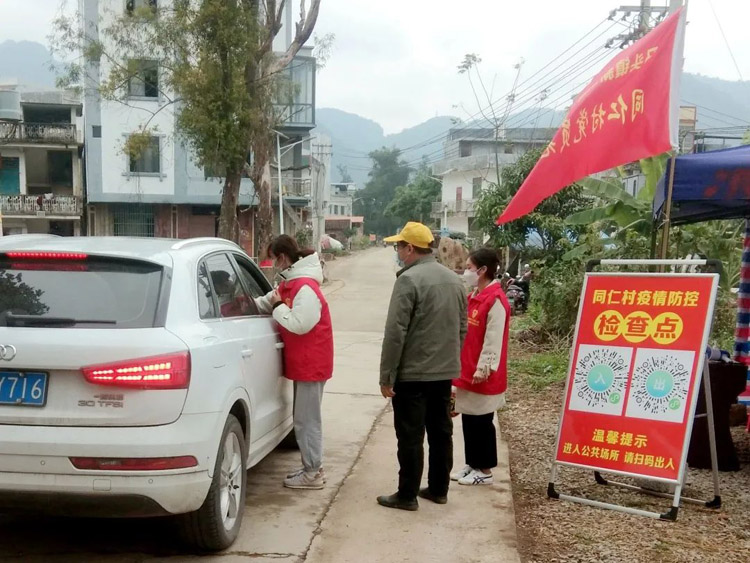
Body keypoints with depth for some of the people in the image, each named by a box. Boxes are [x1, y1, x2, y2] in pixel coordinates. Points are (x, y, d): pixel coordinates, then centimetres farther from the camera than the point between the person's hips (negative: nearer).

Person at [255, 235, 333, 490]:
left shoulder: (305, 287, -22)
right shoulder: (291, 283, 10)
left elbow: (299, 324, -27)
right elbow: (267, 301, 22)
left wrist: (278, 307, -16)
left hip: (311, 363, -10)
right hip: (303, 361, 10)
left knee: (306, 419, -2)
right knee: (306, 417, 17)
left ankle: (312, 473, 7)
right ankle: (313, 467, 27)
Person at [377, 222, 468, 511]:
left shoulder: (409, 279, -16)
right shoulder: (454, 280, 10)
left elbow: (395, 333, -18)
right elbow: (462, 329, 16)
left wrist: (386, 376, -13)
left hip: (412, 373, -8)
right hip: (445, 371, 8)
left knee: (410, 436, 1)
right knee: (441, 432, 15)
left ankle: (407, 495, 9)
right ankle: (438, 489, 25)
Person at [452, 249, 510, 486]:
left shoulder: (495, 300, -18)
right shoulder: (474, 296, 11)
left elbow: (493, 339, -20)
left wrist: (483, 369, -20)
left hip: (482, 375, -9)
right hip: (467, 371, 9)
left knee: (481, 423, 2)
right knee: (469, 421, 15)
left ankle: (484, 471, 14)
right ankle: (472, 464, 26)